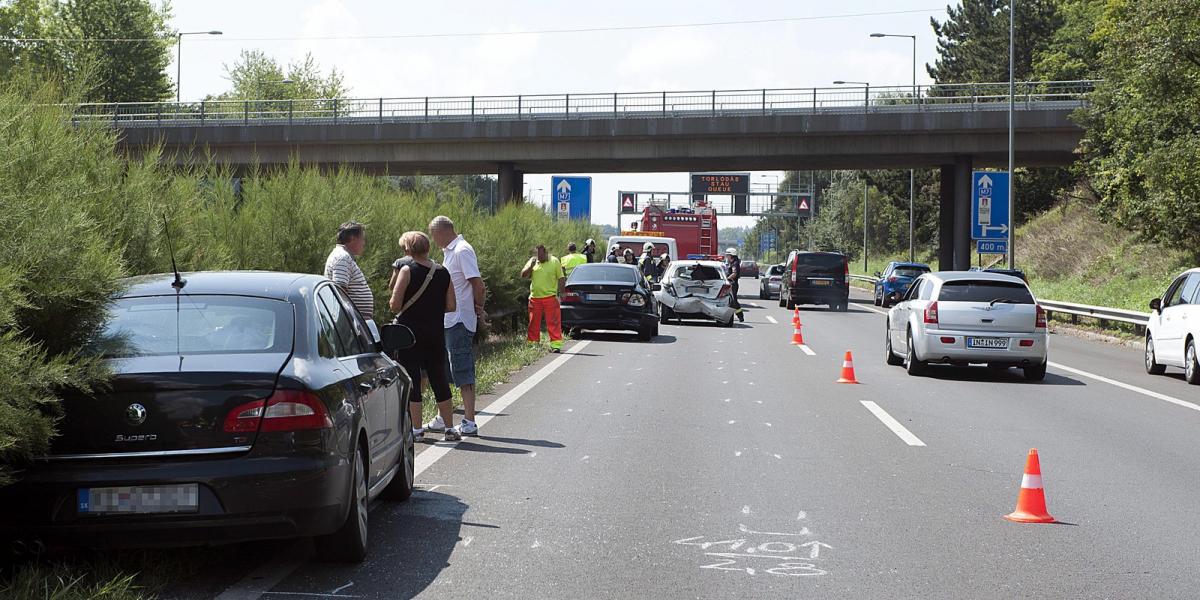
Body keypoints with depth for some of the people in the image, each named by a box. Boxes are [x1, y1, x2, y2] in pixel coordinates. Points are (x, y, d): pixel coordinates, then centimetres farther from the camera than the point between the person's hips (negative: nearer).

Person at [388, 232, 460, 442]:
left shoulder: (407, 269, -10)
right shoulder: (443, 272, 4)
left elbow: (395, 304, -14)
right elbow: (451, 306, 4)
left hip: (410, 332, -4)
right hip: (435, 335, 4)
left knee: (411, 381, 2)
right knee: (439, 380, 12)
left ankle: (416, 429, 1)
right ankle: (449, 428, 14)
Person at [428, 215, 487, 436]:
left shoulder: (462, 251, -15)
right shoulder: (449, 251, 16)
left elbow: (478, 285, -19)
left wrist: (479, 311, -6)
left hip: (459, 322, -10)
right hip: (447, 322, 10)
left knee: (463, 373, -7)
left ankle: (469, 423, -5)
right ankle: (444, 419, 23)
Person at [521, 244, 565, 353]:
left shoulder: (555, 261, 2)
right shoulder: (532, 261, 10)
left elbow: (561, 278, 2)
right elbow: (523, 275, 6)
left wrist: (560, 293, -6)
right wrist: (531, 266, -11)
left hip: (550, 297, -3)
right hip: (535, 298, 3)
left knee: (553, 322, -8)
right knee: (533, 323, 10)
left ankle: (556, 345, -9)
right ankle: (532, 344, 18)